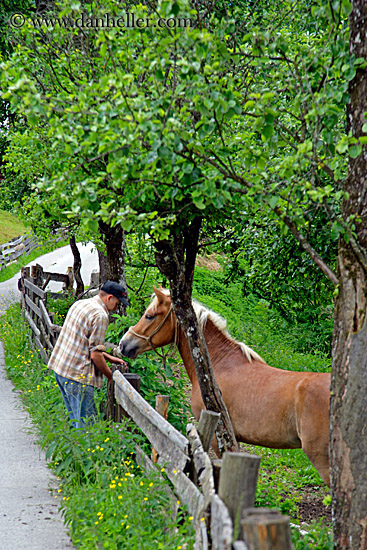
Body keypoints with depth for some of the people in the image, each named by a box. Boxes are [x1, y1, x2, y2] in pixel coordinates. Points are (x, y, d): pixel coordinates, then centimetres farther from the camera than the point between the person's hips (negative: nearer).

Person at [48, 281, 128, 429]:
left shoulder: (79, 304, 14)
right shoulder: (100, 316, -14)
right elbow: (95, 355, -16)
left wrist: (109, 358, 20)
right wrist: (111, 376, -2)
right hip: (77, 375, -9)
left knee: (76, 420, 15)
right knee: (86, 424, -5)